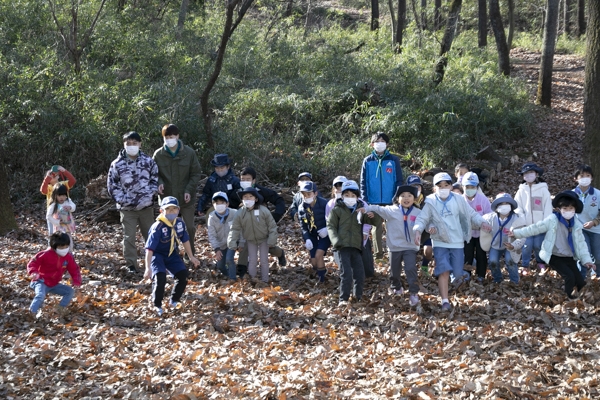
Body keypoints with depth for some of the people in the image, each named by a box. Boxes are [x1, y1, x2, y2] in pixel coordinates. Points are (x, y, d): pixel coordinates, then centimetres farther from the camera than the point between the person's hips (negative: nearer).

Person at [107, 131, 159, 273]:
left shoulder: (148, 161, 0)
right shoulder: (117, 164, -4)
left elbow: (155, 179, 4)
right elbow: (112, 185, -1)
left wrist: (149, 195, -9)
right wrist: (123, 200, -11)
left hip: (146, 206, 2)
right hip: (127, 208, -2)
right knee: (129, 237, -1)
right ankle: (131, 265, 7)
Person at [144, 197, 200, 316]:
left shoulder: (180, 223, -11)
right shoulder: (158, 227, -29)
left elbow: (185, 239, 7)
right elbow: (149, 248, -30)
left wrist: (191, 257, 13)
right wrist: (148, 268, -35)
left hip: (172, 254, 6)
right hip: (157, 255, -6)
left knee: (183, 275, -6)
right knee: (160, 278, -25)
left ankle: (174, 300, 18)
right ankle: (157, 306, -2)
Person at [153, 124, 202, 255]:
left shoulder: (189, 153, -7)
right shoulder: (158, 154, -5)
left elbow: (196, 173, -1)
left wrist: (189, 190, -10)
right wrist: (159, 183, -15)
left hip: (186, 198, -1)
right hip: (167, 197, 1)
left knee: (189, 226, 8)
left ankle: (190, 249, 30)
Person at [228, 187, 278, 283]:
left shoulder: (263, 210, -18)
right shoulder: (240, 213, -14)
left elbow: (272, 226, -11)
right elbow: (235, 229, -7)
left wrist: (272, 241, -13)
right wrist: (232, 244, -11)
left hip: (263, 239, -1)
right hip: (250, 241, 1)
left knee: (264, 260, 3)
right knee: (252, 261, 1)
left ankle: (264, 281, 14)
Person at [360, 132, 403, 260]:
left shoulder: (394, 160, 1)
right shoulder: (368, 161, 4)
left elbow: (399, 181, 2)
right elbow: (363, 182, 5)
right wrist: (365, 200, -2)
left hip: (390, 201, -1)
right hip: (374, 201, 1)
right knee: (376, 228, 7)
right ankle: (378, 253, 14)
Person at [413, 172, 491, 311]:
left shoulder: (458, 200, -2)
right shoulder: (431, 202, -3)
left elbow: (471, 214, 2)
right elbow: (422, 219, -4)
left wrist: (482, 222, -17)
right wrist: (418, 230, -24)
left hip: (457, 242, 1)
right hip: (440, 243, -1)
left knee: (457, 273, 1)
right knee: (444, 272, -14)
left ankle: (460, 276, 39)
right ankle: (445, 301, -6)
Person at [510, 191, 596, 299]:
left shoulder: (576, 224, 2)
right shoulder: (552, 220, -12)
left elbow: (581, 243, 8)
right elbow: (535, 228, -5)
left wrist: (586, 260, 1)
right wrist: (516, 233, -4)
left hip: (569, 258, 5)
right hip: (554, 257, -5)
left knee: (580, 282, -5)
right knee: (569, 276, -22)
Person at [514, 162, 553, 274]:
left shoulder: (543, 189, 0)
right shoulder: (521, 190, 6)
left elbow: (548, 207, -2)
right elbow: (518, 208, 5)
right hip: (526, 225, 1)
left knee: (538, 245, 1)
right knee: (527, 245, -5)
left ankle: (541, 262, 27)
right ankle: (525, 266, 12)